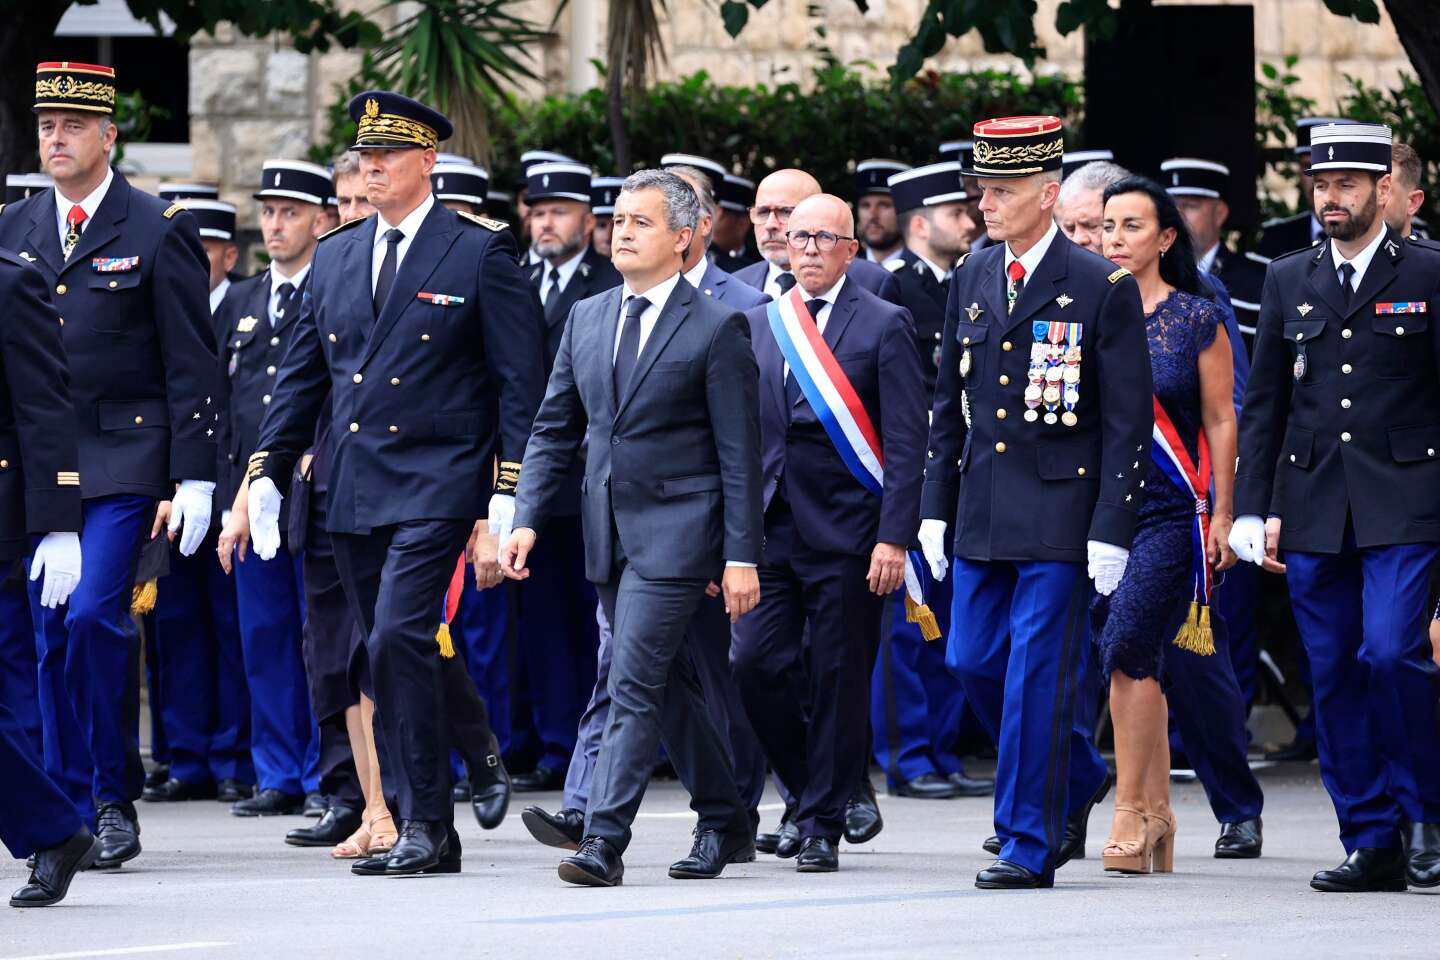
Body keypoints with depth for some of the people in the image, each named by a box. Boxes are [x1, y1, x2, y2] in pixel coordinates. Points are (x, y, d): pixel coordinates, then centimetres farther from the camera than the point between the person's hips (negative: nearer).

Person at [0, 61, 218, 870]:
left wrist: (195, 475, -9)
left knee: (96, 617, -16)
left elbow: (191, 363, -4)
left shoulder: (159, 231, -3)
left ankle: (116, 802, -5)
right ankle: (73, 811, 13)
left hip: (123, 461, -5)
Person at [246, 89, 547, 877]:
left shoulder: (481, 254, -3)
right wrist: (268, 471, 8)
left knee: (397, 640, -19)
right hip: (352, 490, 6)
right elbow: (301, 373, 17)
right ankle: (423, 830, 13)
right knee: (384, 662, 7)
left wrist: (508, 489, -10)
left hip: (435, 486, -6)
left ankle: (424, 825, -14)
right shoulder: (335, 257, 14)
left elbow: (519, 380, -4)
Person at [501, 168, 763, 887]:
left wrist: (742, 557, -11)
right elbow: (554, 429, 14)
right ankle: (726, 825, 26)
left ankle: (603, 840, -16)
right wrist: (526, 521, 3)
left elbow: (740, 453, -7)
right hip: (608, 531, 6)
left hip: (676, 531, -6)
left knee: (634, 682, -14)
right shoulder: (586, 318, 12)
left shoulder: (717, 329, -6)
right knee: (668, 686, 14)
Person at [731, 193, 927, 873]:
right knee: (754, 663, -6)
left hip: (846, 535, -4)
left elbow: (906, 443, -5)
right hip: (771, 529, 4)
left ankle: (823, 826, 8)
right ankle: (808, 788, 16)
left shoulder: (885, 326, 0)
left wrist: (894, 537, -13)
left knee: (838, 682, -1)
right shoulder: (759, 325, 13)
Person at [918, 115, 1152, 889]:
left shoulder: (1104, 289, -8)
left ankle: (1030, 845, 2)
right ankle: (1076, 782, 30)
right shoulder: (972, 279, 9)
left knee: (1037, 676, -5)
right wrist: (936, 507, 11)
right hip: (981, 516, 6)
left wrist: (1111, 530, -13)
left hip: (1059, 514, -6)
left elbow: (1129, 421, -8)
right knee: (973, 663, 8)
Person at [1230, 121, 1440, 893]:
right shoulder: (1288, 281, 12)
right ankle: (1373, 843, 10)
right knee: (1334, 677, 3)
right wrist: (1250, 507, 6)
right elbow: (1263, 403, 13)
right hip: (1313, 510, 4)